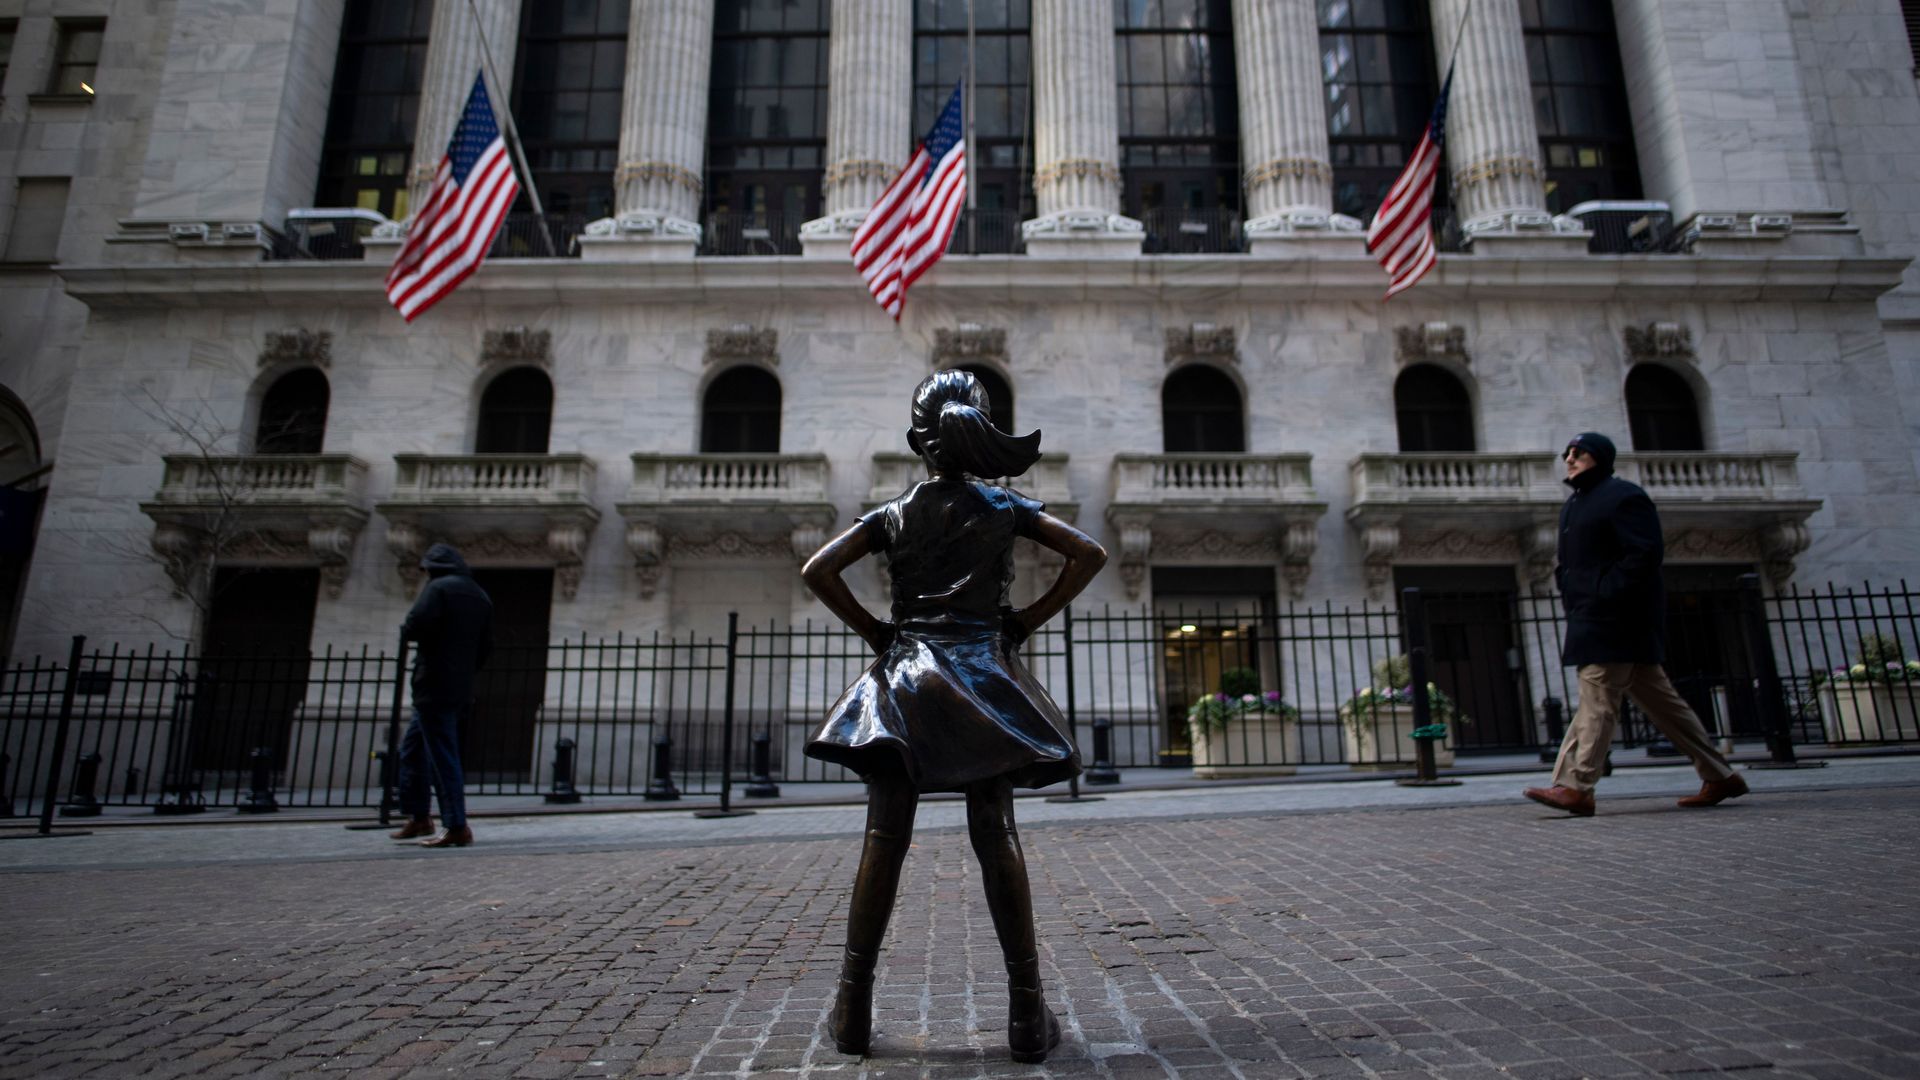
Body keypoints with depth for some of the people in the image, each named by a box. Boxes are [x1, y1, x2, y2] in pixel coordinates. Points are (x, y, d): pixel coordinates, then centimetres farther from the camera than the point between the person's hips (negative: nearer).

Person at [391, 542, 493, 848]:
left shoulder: (438, 588, -9)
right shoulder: (480, 596, 15)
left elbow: (414, 627, -20)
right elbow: (486, 645, 16)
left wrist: (404, 629, 2)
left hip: (434, 687, -9)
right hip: (461, 688, 9)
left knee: (442, 756, -7)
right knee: (412, 749, 21)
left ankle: (456, 827, -7)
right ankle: (418, 817, 24)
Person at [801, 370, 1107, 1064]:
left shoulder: (893, 515, 7)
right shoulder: (1005, 507, 6)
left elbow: (818, 571, -1)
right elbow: (1088, 554, 1)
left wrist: (873, 631, 5)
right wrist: (1027, 621, 3)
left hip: (905, 673, 1)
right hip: (983, 674, 0)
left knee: (885, 838, 1)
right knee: (997, 836, -1)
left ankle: (854, 1008, 8)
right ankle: (1027, 1014, 3)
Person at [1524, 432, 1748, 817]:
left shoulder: (1623, 496, -7)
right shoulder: (1573, 505, 21)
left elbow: (1646, 552, -17)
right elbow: (1570, 563, 27)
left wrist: (1607, 592, -21)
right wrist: (1570, 594, 11)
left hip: (1614, 618, -10)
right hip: (1590, 618, 10)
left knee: (1597, 699, -13)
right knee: (1656, 697, 13)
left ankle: (1576, 786, -15)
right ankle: (1720, 776, 21)